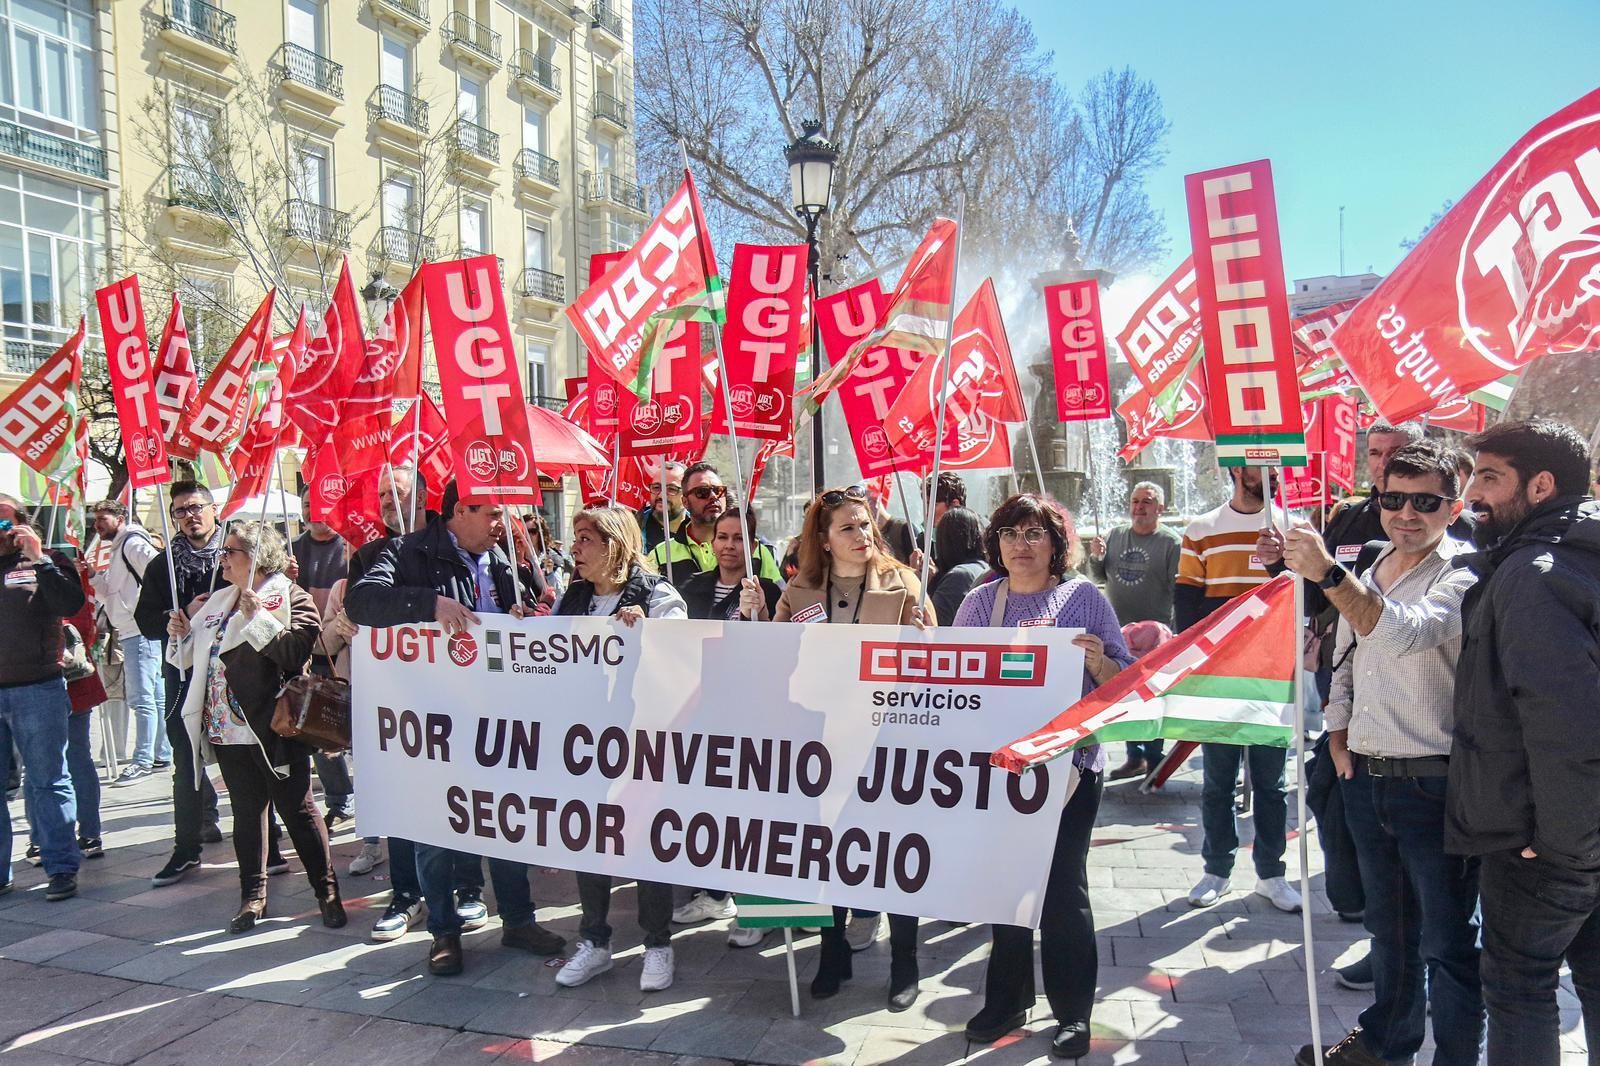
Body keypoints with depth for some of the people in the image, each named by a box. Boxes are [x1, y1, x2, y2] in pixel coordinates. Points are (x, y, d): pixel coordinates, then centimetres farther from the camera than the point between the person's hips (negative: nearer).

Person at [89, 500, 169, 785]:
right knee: (157, 697, 12)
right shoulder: (118, 549, 23)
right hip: (131, 633, 10)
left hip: (142, 631, -10)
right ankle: (162, 756, 17)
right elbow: (111, 594, 25)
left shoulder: (133, 543, -8)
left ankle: (143, 761, -5)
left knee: (142, 698, -8)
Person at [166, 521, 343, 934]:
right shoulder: (219, 601, 16)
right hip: (227, 729, 7)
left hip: (272, 728, -7)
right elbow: (192, 658, 24)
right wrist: (181, 635, 5)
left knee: (297, 809, 0)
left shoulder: (290, 597, -7)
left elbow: (296, 652, -22)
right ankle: (253, 893, 25)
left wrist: (257, 617, -25)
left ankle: (327, 891, 10)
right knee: (246, 811, 14)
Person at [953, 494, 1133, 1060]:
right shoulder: (980, 603, 5)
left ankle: (1073, 1012, 20)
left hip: (1068, 761, -2)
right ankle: (1007, 998, 29)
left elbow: (1124, 682, -1)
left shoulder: (1085, 597, -1)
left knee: (1062, 885, 2)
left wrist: (1098, 661, -21)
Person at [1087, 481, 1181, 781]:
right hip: (1118, 630, 5)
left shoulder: (1172, 542, -5)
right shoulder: (1115, 536, 9)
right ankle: (1135, 757, 25)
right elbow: (1100, 577, 15)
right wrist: (1096, 557, -2)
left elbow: (1180, 586, -8)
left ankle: (1154, 760, 11)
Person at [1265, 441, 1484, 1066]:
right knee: (1389, 928, 23)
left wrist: (1328, 575, -40)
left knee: (1447, 943, 5)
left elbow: (1404, 632, -31)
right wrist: (1339, 736, 8)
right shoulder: (1365, 575, 11)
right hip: (1365, 777, 7)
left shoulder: (1464, 575, -12)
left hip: (1435, 782, -7)